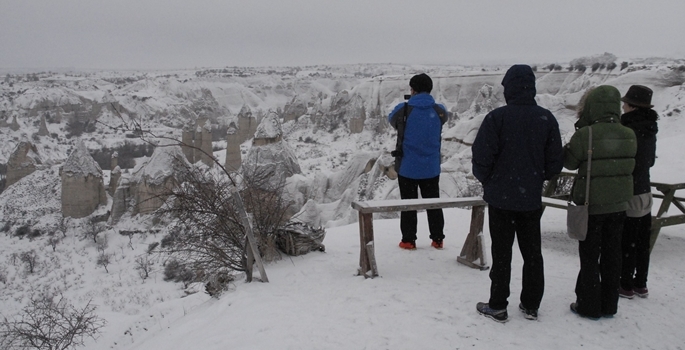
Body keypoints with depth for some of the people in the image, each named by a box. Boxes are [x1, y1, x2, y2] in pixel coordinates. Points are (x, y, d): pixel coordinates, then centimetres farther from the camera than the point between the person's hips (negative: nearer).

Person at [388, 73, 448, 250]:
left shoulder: (403, 110, -13)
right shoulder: (439, 110, -5)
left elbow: (392, 119, 8)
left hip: (407, 167, -2)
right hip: (431, 167, 2)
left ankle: (408, 240, 12)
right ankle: (437, 239, 19)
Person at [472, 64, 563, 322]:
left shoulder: (497, 117, -15)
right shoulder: (547, 118, 0)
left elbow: (481, 156, -15)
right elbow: (555, 161, 4)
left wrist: (486, 180, 4)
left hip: (501, 197, -4)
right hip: (532, 198, 4)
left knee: (501, 253, 5)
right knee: (532, 252, 14)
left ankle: (497, 306, 14)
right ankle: (531, 305, 23)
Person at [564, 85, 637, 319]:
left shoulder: (584, 135, -19)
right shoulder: (628, 136, 0)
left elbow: (569, 162, -8)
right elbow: (628, 165, 9)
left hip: (592, 205, -5)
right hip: (619, 205, 5)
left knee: (589, 257, 7)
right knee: (612, 254, 15)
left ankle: (589, 306, 15)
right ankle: (609, 305, 26)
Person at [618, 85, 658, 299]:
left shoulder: (628, 130, -20)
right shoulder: (650, 130, 6)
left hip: (628, 195, -8)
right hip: (645, 192, 8)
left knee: (626, 243, 3)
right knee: (642, 242, 15)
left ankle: (626, 285, 12)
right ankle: (640, 284, 25)